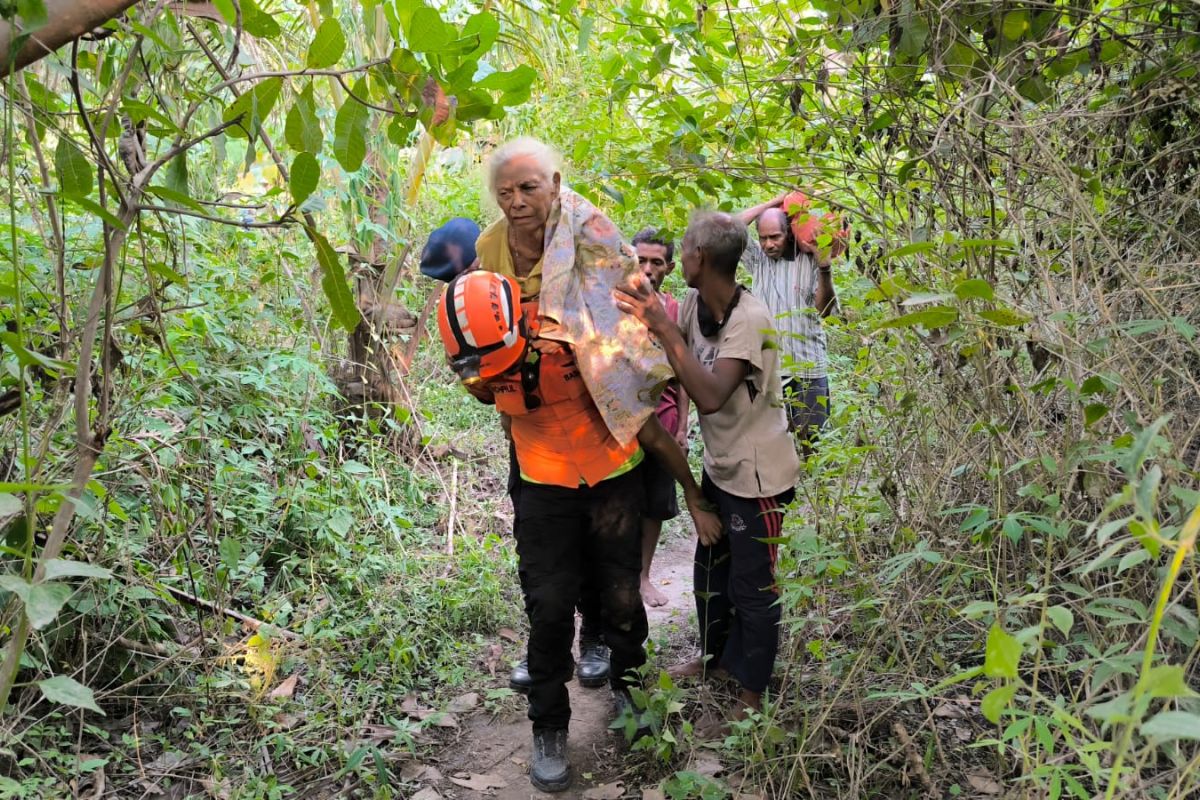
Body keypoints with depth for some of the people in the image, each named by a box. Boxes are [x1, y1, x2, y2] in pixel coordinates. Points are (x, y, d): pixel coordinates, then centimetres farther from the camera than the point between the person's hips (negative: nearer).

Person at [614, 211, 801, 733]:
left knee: (752, 586, 5)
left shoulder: (750, 319, -27)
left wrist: (664, 328, -37)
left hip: (758, 474, -8)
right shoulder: (695, 305, -4)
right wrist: (645, 314, -17)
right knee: (709, 567, 22)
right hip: (720, 466, 8)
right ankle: (714, 655, 44)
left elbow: (711, 396, -37)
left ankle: (751, 694, 23)